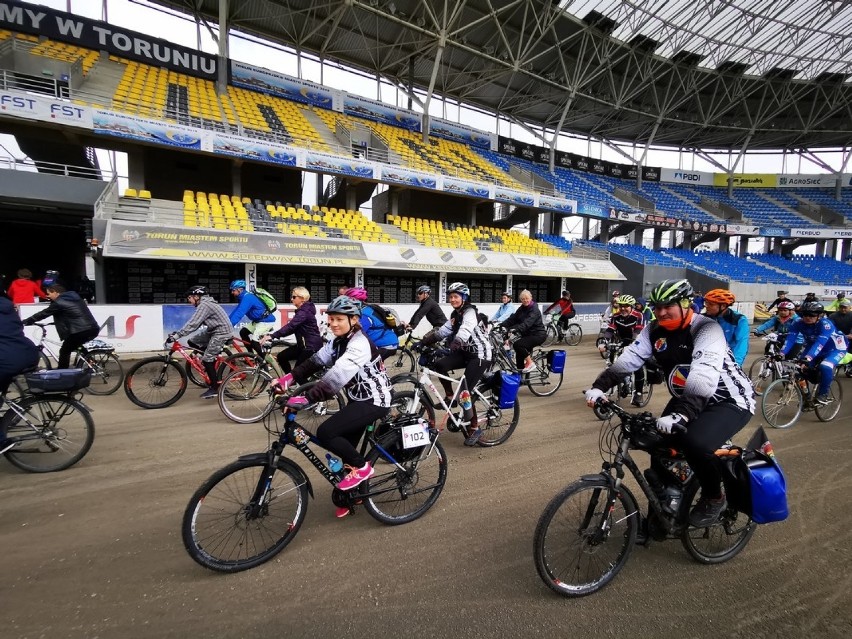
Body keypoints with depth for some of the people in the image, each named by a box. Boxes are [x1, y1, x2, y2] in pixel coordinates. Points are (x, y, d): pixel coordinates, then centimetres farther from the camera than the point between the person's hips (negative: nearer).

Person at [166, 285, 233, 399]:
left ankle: (214, 388, 0)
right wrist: (178, 332, 7)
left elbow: (192, 324, -24)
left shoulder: (204, 305, -18)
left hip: (222, 332, -10)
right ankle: (211, 364, 21)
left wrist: (176, 336, -24)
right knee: (194, 341, 10)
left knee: (207, 359, -8)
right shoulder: (204, 303, 14)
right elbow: (195, 324, 13)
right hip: (215, 331, 10)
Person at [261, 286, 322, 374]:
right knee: (281, 356, 8)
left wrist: (272, 336, -35)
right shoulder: (302, 310, 14)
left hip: (312, 346, -10)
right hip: (304, 344, 10)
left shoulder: (304, 311, -18)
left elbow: (291, 326, -30)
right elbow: (293, 328, 14)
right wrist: (273, 335, 4)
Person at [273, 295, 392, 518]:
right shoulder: (339, 341, 7)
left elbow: (337, 375, -36)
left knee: (325, 433, -18)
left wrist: (306, 398, -43)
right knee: (346, 445, 11)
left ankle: (361, 467, 2)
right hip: (359, 398, 9)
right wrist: (289, 378, -13)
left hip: (375, 400, -9)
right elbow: (316, 361, -1)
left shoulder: (359, 344, -24)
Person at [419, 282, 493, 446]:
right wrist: (424, 341, -8)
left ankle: (475, 429, 6)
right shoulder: (455, 314, 10)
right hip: (465, 352, 8)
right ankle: (450, 397, 6)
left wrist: (451, 347, -53)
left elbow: (464, 332, -37)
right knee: (438, 365, -16)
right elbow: (444, 330, 5)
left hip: (480, 354, -8)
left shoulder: (470, 312, -17)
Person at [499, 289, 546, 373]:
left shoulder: (534, 309, -18)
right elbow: (513, 318, -2)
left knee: (517, 344, -25)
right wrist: (503, 325, -18)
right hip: (527, 334, 8)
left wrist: (515, 329, -48)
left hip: (538, 334, -8)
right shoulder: (521, 309, 7)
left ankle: (530, 363, -11)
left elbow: (527, 322, -34)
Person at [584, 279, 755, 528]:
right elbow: (628, 358, -17)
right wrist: (599, 386, -30)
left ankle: (714, 498, 2)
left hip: (730, 400, -6)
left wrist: (681, 414, -52)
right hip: (687, 398, 7)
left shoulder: (706, 329, -25)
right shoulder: (655, 330, -6)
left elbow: (704, 375, -39)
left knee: (695, 443, -29)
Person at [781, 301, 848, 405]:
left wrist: (808, 358, -57)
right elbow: (790, 339, -26)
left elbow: (820, 343, -43)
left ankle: (823, 395, -10)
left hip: (835, 349, -5)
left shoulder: (825, 324, -31)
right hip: (814, 348, 5)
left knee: (825, 367, -30)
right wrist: (782, 353, -42)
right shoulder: (798, 323, -20)